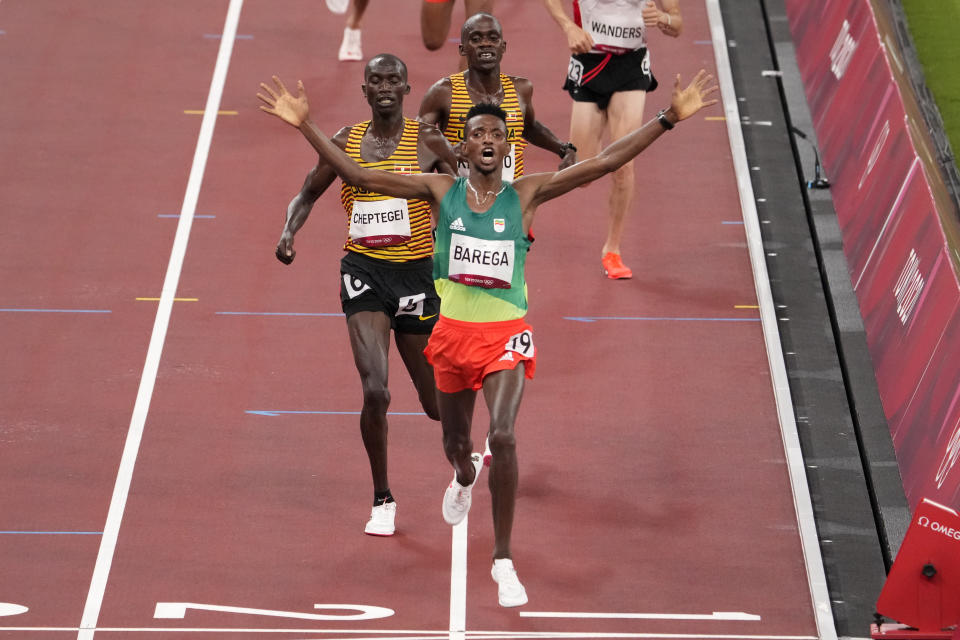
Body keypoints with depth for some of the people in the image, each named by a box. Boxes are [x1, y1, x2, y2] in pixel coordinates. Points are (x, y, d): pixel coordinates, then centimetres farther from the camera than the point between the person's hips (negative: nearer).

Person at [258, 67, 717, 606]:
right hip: (454, 331, 2)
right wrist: (305, 124, -11)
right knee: (456, 440, 19)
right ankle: (465, 477, 60)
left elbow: (603, 163, -7)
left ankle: (504, 559, -10)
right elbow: (357, 175, -4)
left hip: (507, 333, -2)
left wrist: (669, 118, -14)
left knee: (504, 437, -21)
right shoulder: (441, 191, -1)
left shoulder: (526, 194, -3)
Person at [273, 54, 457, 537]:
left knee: (436, 404, 8)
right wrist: (288, 233, -4)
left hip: (416, 273, -1)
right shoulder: (345, 142, 4)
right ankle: (382, 500, 2)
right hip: (363, 271, 1)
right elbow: (308, 194, 16)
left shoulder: (427, 142, -2)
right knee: (375, 392, -16)